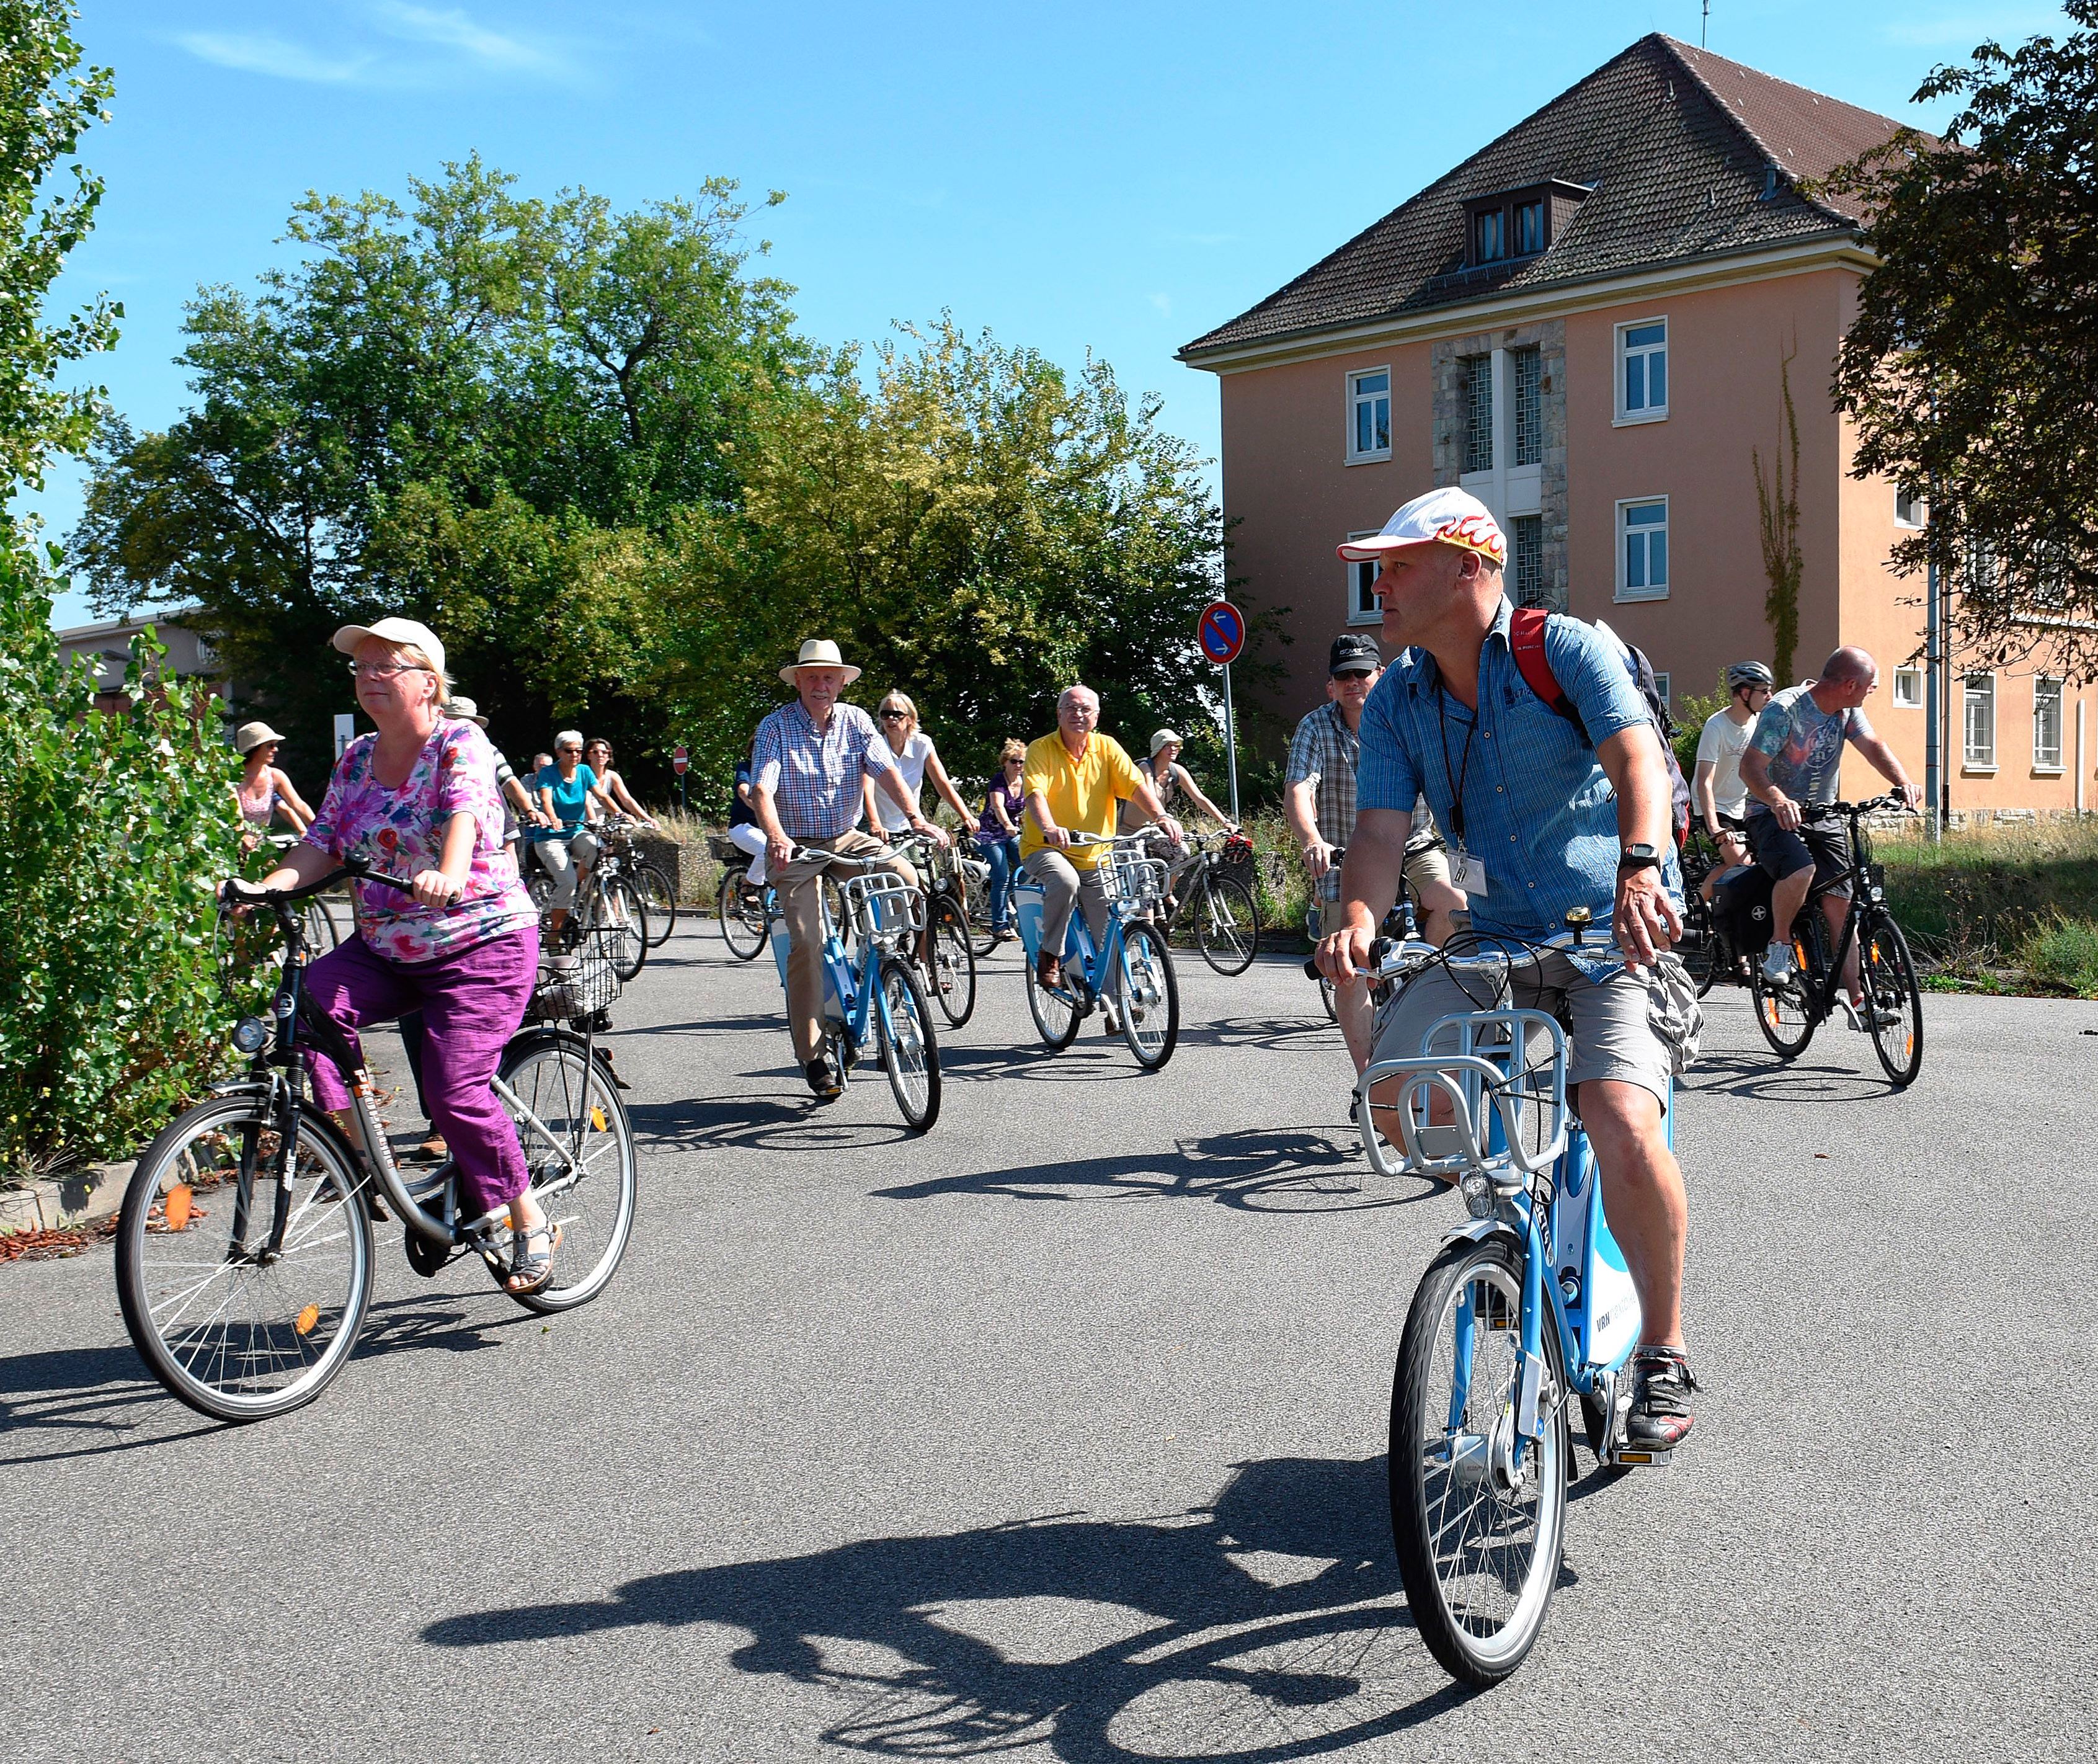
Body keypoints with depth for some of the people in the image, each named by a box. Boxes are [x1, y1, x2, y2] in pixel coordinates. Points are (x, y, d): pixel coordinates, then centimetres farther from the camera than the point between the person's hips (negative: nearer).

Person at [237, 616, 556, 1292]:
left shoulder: (461, 745, -9)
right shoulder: (356, 760, 10)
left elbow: (464, 813, -28)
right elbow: (322, 843, 4)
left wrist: (448, 875, -49)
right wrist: (269, 886, -17)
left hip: (481, 944, -6)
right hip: (382, 949, 6)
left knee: (456, 1092, -16)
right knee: (313, 996, -23)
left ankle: (531, 1223, 3)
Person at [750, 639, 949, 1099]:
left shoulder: (855, 721, 1)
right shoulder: (775, 727, -8)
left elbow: (886, 771, -11)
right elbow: (762, 790, -20)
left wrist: (916, 818, -29)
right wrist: (776, 836, -40)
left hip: (846, 840, 3)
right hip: (797, 847, -3)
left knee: (906, 879, -23)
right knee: (807, 942, -15)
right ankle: (813, 1054, -7)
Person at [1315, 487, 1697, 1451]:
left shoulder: (1567, 650, -12)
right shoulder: (1396, 701, 2)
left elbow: (1636, 759, -28)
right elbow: (1381, 830, -9)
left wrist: (1640, 866, -48)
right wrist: (1358, 918, -31)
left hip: (1617, 936, -5)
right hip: (1495, 939, 5)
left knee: (1623, 1127, -26)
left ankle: (1664, 1354, -3)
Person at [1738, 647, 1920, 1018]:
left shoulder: (1847, 710, 4)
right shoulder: (1784, 709, -18)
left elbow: (1873, 746, -6)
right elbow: (1751, 767, -24)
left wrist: (1903, 783, -26)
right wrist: (1778, 801, -43)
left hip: (1823, 817, 6)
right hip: (1775, 815, -6)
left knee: (1839, 904, -4)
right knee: (1801, 870, -35)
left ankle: (1858, 1002, -1)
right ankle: (1779, 943, -9)